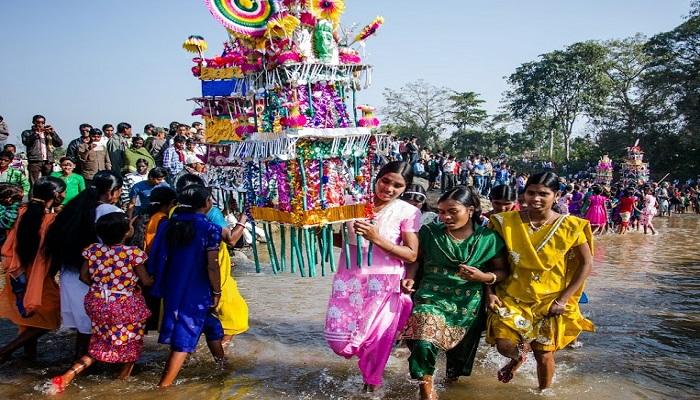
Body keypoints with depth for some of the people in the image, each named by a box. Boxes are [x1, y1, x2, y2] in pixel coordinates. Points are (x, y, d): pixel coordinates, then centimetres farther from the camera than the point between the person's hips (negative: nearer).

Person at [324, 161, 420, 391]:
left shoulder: (408, 212, -7)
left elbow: (411, 255, -11)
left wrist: (376, 238, -21)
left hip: (385, 284, -2)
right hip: (349, 279, 3)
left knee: (375, 339, 4)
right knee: (338, 339, 2)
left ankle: (371, 381, 36)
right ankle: (363, 346, 39)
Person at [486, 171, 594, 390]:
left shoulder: (570, 227, -12)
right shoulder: (506, 222, -9)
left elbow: (586, 264, -4)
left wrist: (563, 300, -8)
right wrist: (489, 292, -7)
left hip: (549, 301, 0)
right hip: (512, 297, 1)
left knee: (544, 355, 8)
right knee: (505, 345, -13)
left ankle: (543, 392, 41)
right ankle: (520, 354, 26)